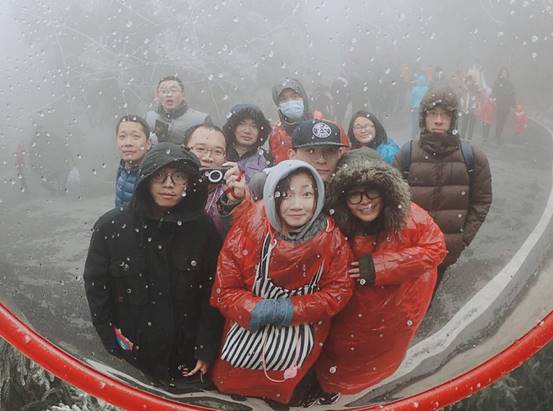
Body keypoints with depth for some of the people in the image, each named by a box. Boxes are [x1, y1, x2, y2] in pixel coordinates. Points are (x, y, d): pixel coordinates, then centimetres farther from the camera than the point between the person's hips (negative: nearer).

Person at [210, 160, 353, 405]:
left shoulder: (330, 237, -15)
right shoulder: (248, 227, -16)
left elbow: (338, 290, -8)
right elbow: (224, 291, -10)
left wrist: (293, 309, -21)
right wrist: (257, 310, -28)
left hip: (303, 326, 0)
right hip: (249, 324, 1)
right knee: (229, 381, 3)